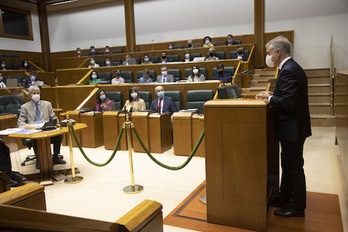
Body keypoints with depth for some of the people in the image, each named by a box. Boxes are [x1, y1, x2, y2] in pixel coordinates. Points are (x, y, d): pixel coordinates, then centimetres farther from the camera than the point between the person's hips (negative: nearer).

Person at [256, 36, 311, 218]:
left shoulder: (288, 71, -21)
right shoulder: (292, 68, 12)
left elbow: (288, 102, -27)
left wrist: (270, 98, -12)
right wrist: (272, 96, 8)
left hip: (292, 129, -11)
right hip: (292, 127, 11)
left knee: (294, 167, 3)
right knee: (288, 164, 20)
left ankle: (297, 207, 18)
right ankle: (285, 198, 35)